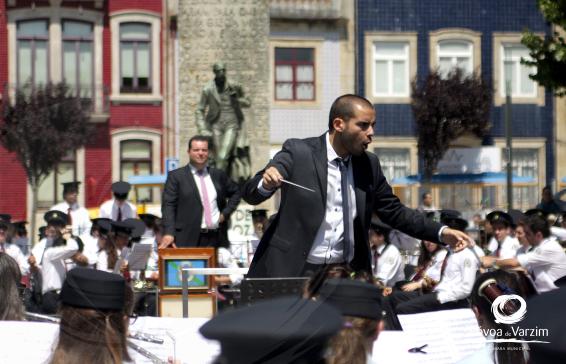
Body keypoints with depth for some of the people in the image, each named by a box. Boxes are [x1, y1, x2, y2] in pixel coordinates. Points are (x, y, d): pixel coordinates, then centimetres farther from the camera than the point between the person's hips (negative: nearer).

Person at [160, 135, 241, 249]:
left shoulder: (218, 175, 15)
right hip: (188, 239, -4)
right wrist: (168, 233, -18)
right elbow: (168, 205, -4)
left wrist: (226, 213, 13)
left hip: (216, 239, 4)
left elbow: (235, 192, 30)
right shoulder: (176, 176, 3)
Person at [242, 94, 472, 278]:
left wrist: (441, 233, 1)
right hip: (293, 272, -4)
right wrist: (266, 184, -33)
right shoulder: (298, 152, -6)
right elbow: (251, 194, -8)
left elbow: (393, 211, 14)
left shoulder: (369, 165, 7)